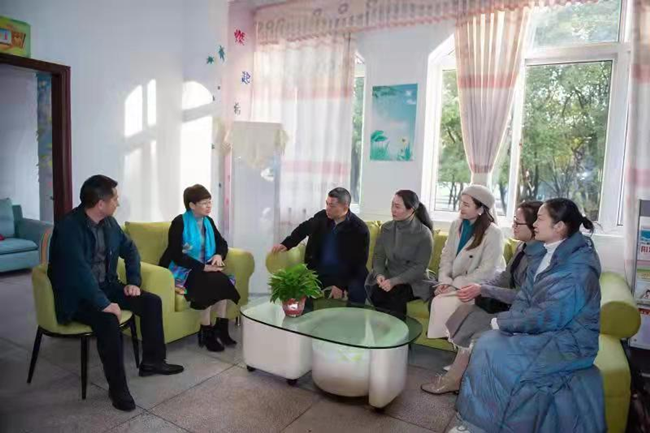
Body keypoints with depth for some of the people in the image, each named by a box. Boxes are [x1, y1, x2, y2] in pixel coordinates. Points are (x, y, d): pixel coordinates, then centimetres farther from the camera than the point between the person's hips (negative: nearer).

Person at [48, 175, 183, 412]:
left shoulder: (108, 222, 2)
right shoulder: (69, 227, -24)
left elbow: (130, 249, 13)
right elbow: (79, 270, -34)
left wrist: (134, 282, 2)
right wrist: (103, 304, -36)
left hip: (105, 286, 8)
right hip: (75, 295, -8)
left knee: (152, 301, -4)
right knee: (108, 319, -34)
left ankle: (152, 361, 12)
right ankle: (117, 387, -17)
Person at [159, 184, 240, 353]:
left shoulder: (208, 221, 7)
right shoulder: (179, 222, -14)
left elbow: (222, 243, 14)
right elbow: (176, 255, -20)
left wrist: (219, 255, -9)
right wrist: (203, 267, -24)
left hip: (203, 268, 6)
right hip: (182, 269, -6)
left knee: (222, 281, -22)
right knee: (209, 283, -30)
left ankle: (220, 328, -11)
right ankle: (206, 332, -16)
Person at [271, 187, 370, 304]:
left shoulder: (360, 230, -13)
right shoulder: (321, 217, -1)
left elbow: (359, 263, -12)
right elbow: (303, 229, 19)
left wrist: (342, 284, -20)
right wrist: (286, 244, 5)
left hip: (347, 275, -4)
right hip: (319, 272, 4)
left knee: (357, 293, -31)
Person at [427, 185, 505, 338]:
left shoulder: (493, 233, -16)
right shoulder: (456, 225, 4)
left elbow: (487, 271, -18)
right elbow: (446, 255, 5)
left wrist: (455, 284, -18)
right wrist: (444, 281, -10)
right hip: (456, 284, 5)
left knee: (443, 304, -25)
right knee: (437, 301, -22)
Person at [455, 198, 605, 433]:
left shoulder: (578, 266, -22)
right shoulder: (544, 253, 5)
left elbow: (550, 316, -25)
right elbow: (525, 297, 7)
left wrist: (503, 322, -16)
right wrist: (509, 321, -11)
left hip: (569, 341, -7)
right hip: (546, 330, 7)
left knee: (494, 353, -19)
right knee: (487, 342, -11)